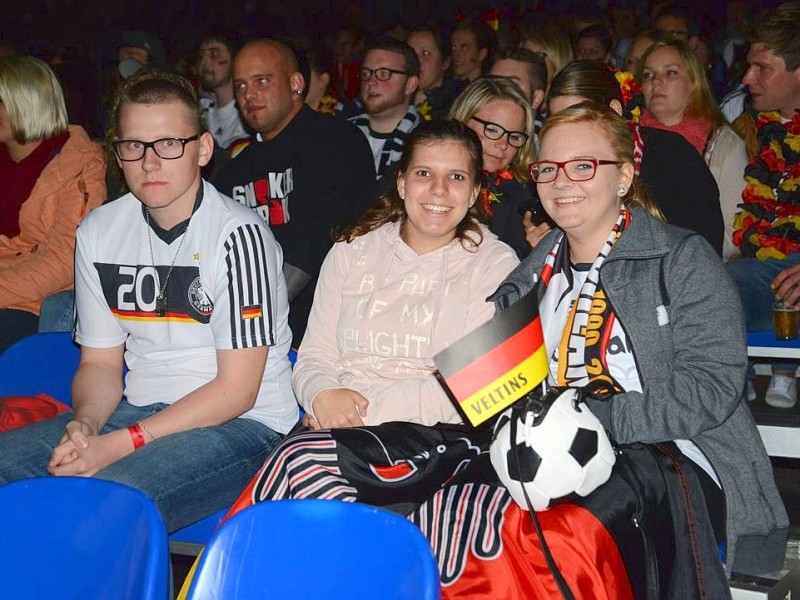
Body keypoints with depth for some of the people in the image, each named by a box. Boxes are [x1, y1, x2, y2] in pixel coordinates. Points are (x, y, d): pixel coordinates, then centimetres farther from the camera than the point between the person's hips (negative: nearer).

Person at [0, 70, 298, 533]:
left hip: (242, 423, -6)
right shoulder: (99, 233, 7)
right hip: (139, 409, 6)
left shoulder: (237, 234, -13)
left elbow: (236, 390, -14)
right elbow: (100, 362, 12)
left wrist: (120, 443, -20)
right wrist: (85, 422, -12)